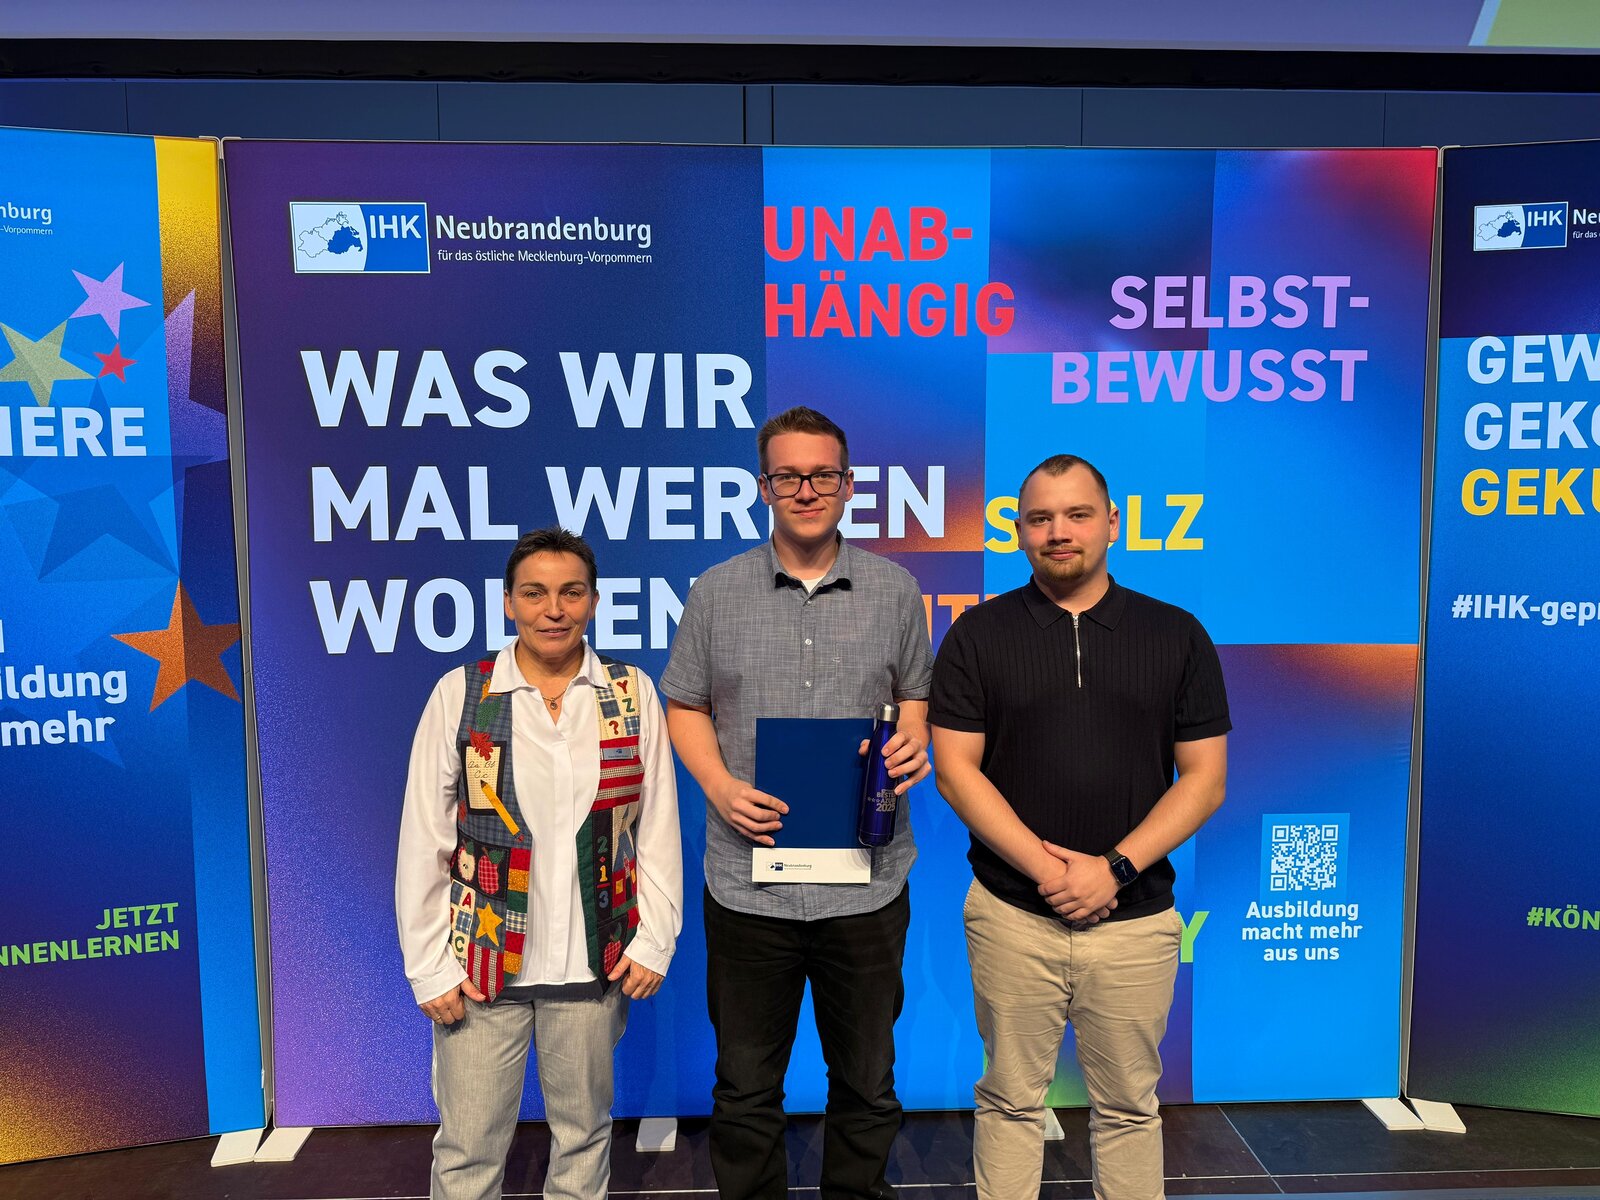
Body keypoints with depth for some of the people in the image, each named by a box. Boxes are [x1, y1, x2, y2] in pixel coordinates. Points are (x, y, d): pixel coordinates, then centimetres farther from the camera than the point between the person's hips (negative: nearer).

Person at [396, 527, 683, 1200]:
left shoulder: (632, 695, -1)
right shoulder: (461, 694, -5)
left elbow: (658, 830, 2)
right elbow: (422, 842, -3)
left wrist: (655, 940, -1)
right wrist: (429, 967, -4)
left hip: (594, 963, 2)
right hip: (483, 962, -1)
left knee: (584, 1133, 17)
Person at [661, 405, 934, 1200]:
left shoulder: (895, 590, 2)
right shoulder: (717, 591, 1)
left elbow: (915, 697, 11)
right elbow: (685, 706, 6)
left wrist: (913, 741, -11)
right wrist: (720, 786, -10)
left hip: (866, 879, 1)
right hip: (748, 880, 0)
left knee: (866, 1082, 17)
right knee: (746, 1087, 15)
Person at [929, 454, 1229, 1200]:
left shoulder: (1177, 636, 1)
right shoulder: (978, 635, -1)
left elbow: (1204, 777, -1)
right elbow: (955, 769, -5)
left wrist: (1114, 868, -12)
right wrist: (1045, 868, -14)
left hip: (1135, 919, 1)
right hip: (1012, 914, 0)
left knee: (1128, 1105, 15)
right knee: (1010, 1101, 12)